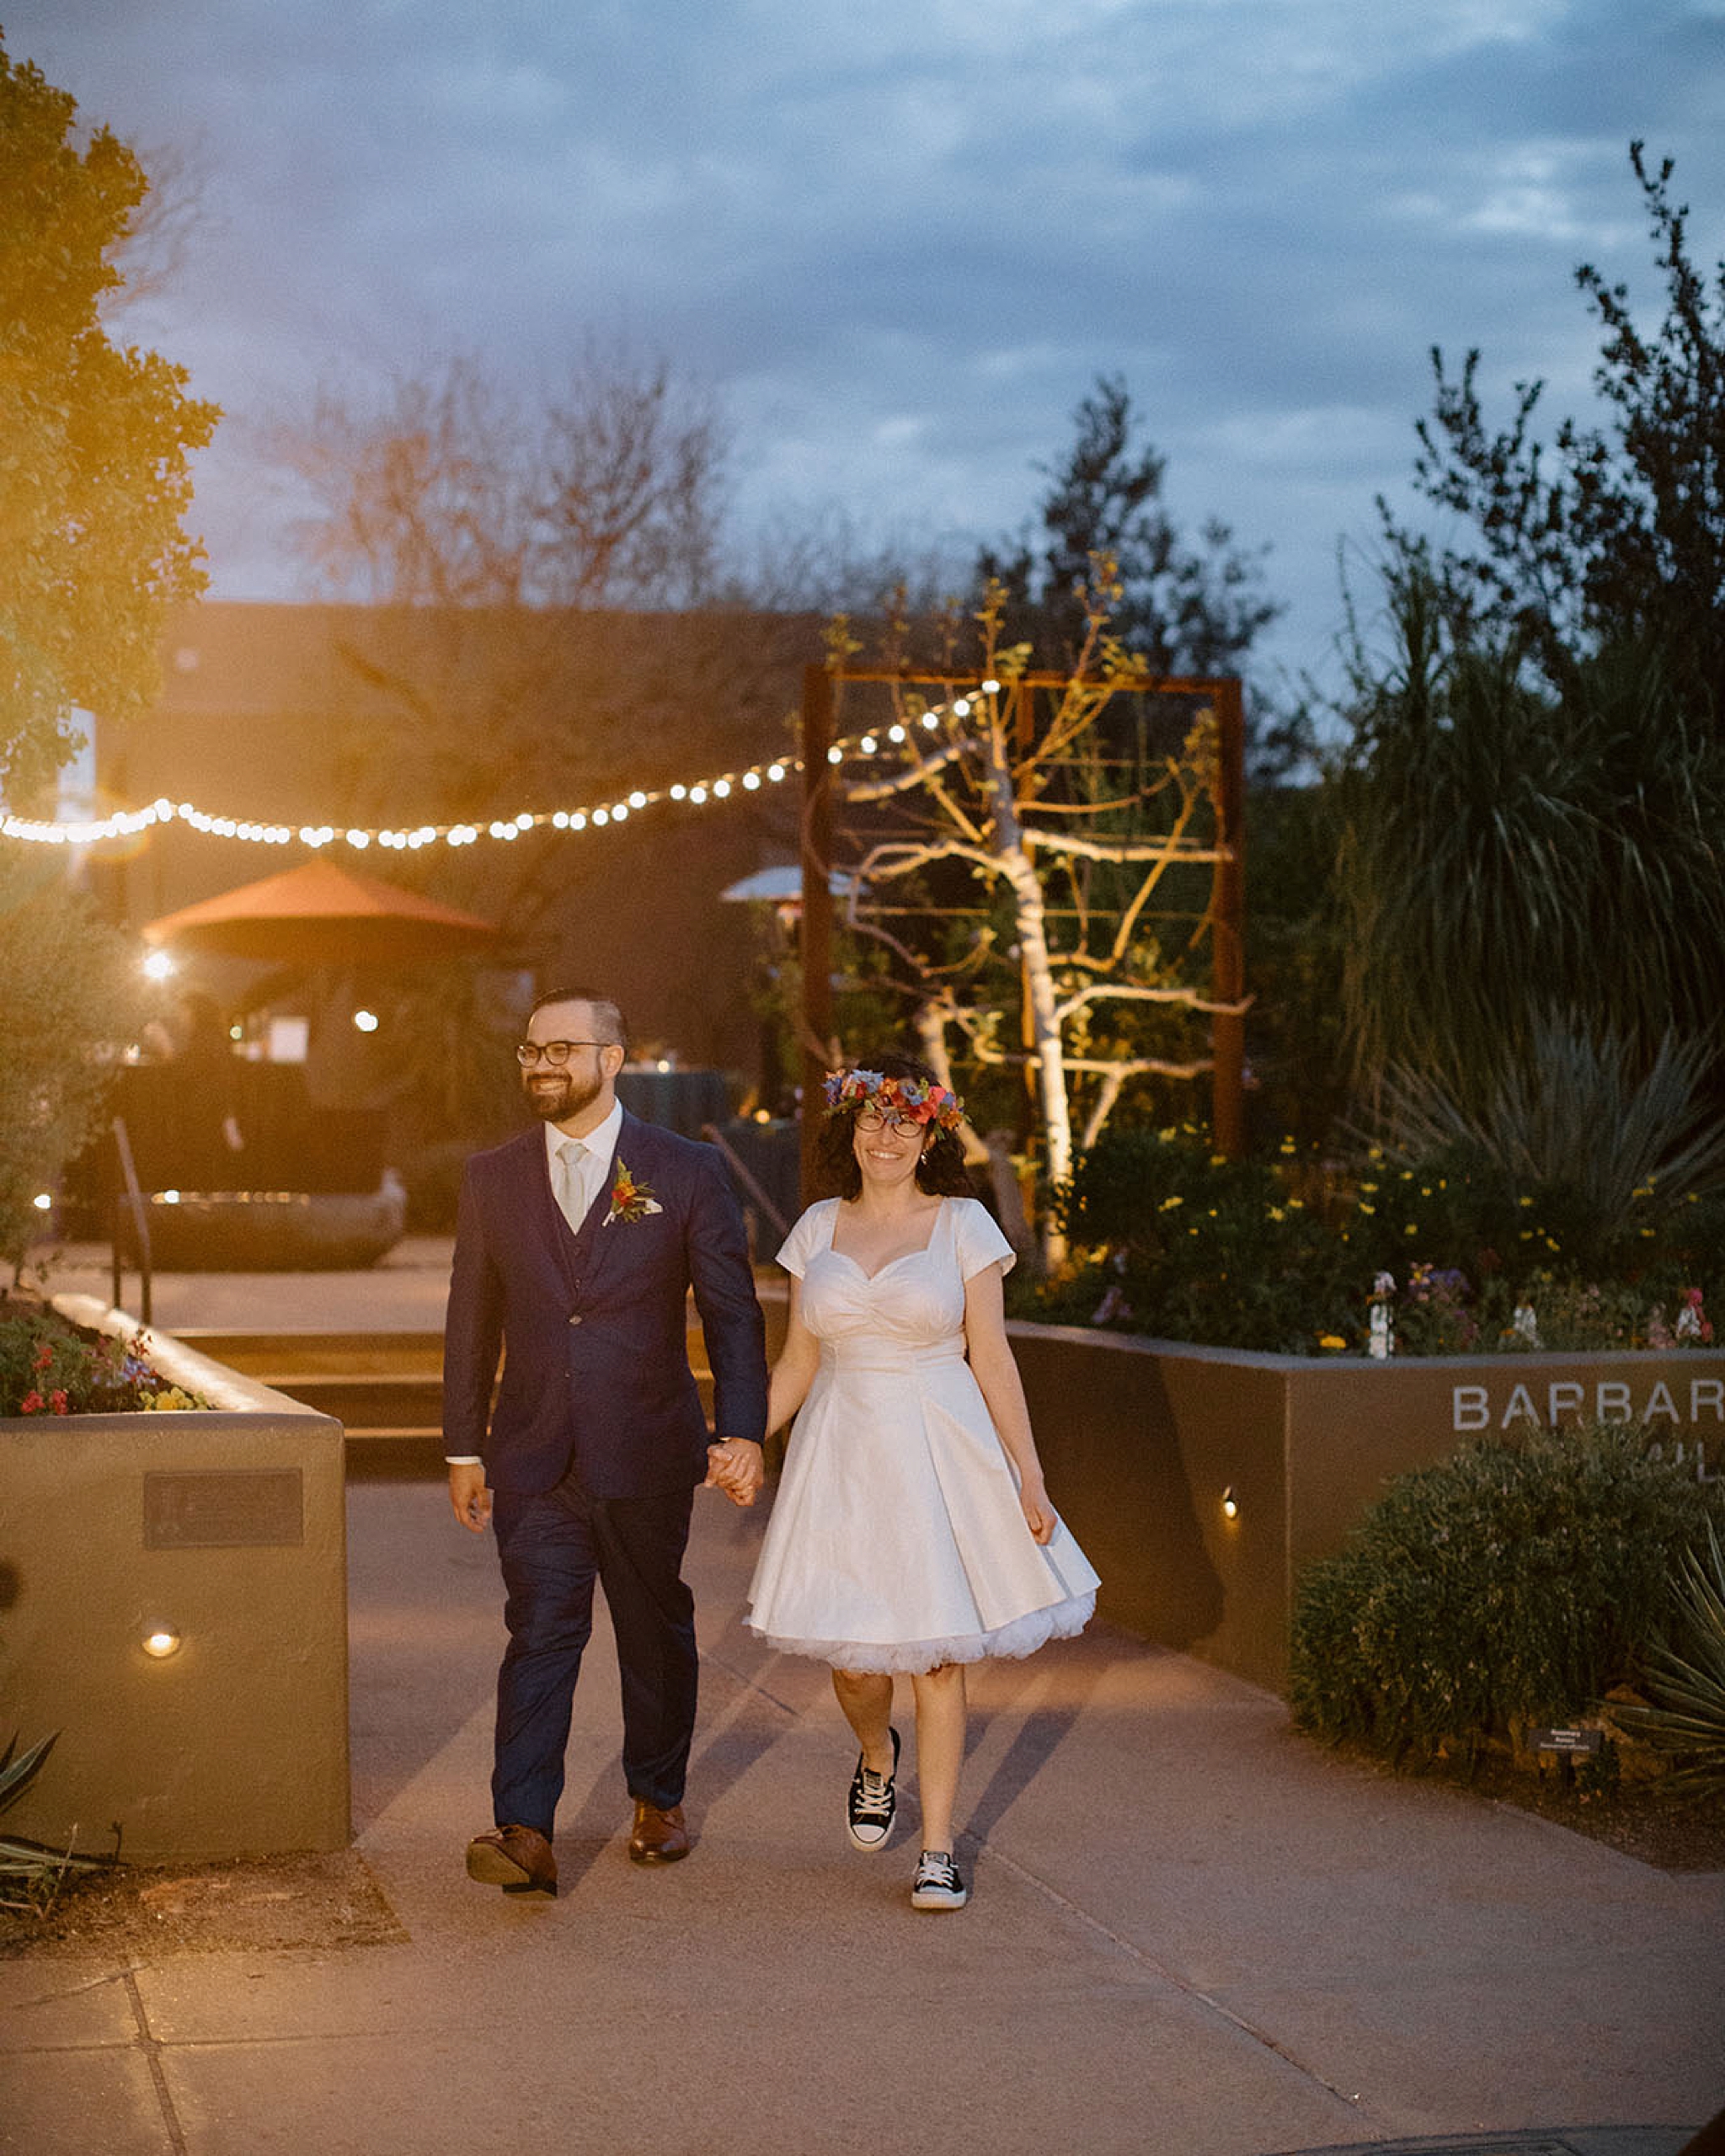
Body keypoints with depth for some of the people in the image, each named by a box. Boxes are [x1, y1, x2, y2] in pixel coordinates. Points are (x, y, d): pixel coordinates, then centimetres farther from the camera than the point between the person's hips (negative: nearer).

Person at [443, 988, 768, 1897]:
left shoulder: (686, 1172, -2)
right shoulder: (492, 1178, 5)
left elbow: (732, 1313, -2)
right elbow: (472, 1321, 10)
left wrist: (742, 1432, -11)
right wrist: (464, 1449, 8)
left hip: (646, 1454, -1)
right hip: (535, 1457, 1)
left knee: (656, 1631, 12)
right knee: (539, 1634, -8)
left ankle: (658, 1799, 31)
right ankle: (525, 1833, -13)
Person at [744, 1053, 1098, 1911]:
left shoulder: (962, 1225, -1)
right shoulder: (819, 1228, 7)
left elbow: (991, 1358, -1)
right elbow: (797, 1362, 12)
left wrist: (1029, 1477, -4)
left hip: (942, 1450, -2)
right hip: (844, 1454, 2)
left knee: (937, 1654, -3)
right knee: (853, 1656, 4)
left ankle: (937, 1851, 8)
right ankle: (877, 1759, 38)